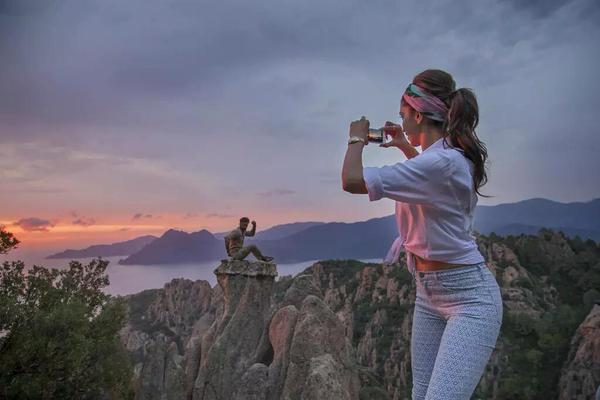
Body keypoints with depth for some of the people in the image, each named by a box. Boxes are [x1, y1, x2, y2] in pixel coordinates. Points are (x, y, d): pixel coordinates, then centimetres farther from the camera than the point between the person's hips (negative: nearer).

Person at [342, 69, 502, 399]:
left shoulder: (440, 162, -24)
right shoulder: (449, 156, 6)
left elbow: (352, 180, -28)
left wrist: (357, 139, -9)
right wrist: (406, 147, 28)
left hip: (468, 297, -10)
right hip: (428, 292, 10)